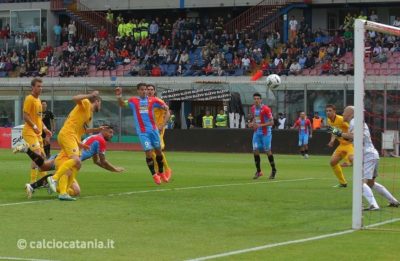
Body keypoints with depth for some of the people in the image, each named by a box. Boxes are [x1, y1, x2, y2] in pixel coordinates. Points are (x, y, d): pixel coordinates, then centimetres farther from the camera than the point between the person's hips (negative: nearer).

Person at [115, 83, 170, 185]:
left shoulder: (152, 100, 1)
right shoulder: (133, 101, 1)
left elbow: (166, 109, 5)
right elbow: (122, 104, -5)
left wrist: (163, 124, 0)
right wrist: (119, 96, -25)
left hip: (153, 129, 2)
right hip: (142, 132, -2)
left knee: (158, 151, 10)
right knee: (148, 152, -8)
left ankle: (161, 173, 29)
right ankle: (154, 175, 7)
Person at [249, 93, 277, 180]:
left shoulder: (266, 109, -15)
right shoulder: (252, 109, 6)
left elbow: (271, 122, -17)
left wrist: (260, 125, -26)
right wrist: (251, 124, 0)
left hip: (265, 133, -5)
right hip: (256, 133, 5)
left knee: (267, 151, 0)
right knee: (255, 151, -3)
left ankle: (273, 170, 17)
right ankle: (258, 171, 7)